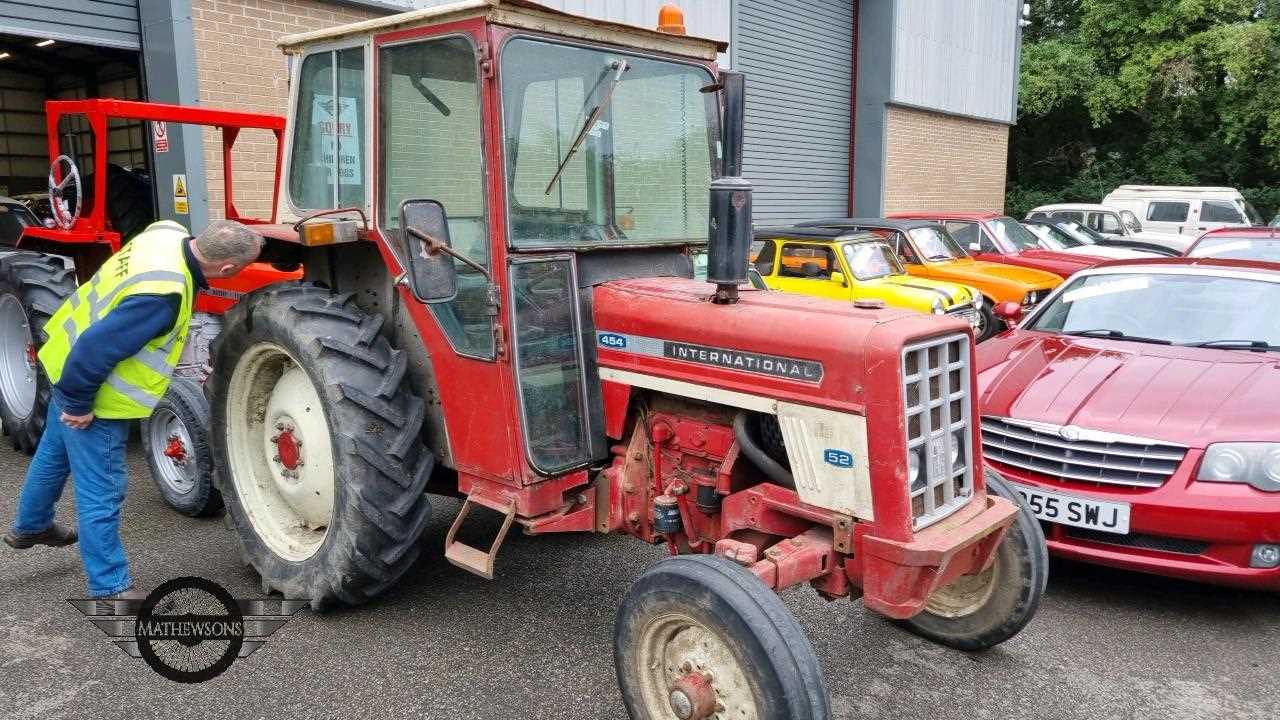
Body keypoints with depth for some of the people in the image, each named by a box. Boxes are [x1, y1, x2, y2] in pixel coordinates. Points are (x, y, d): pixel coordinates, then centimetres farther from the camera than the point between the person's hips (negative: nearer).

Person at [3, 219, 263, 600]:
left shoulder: (170, 233, -10)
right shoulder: (161, 294, -36)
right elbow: (96, 348, -32)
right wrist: (78, 404, -19)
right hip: (91, 390, -10)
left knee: (55, 453, 31)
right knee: (101, 493, 1)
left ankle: (31, 526, 54)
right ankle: (110, 589, 12)